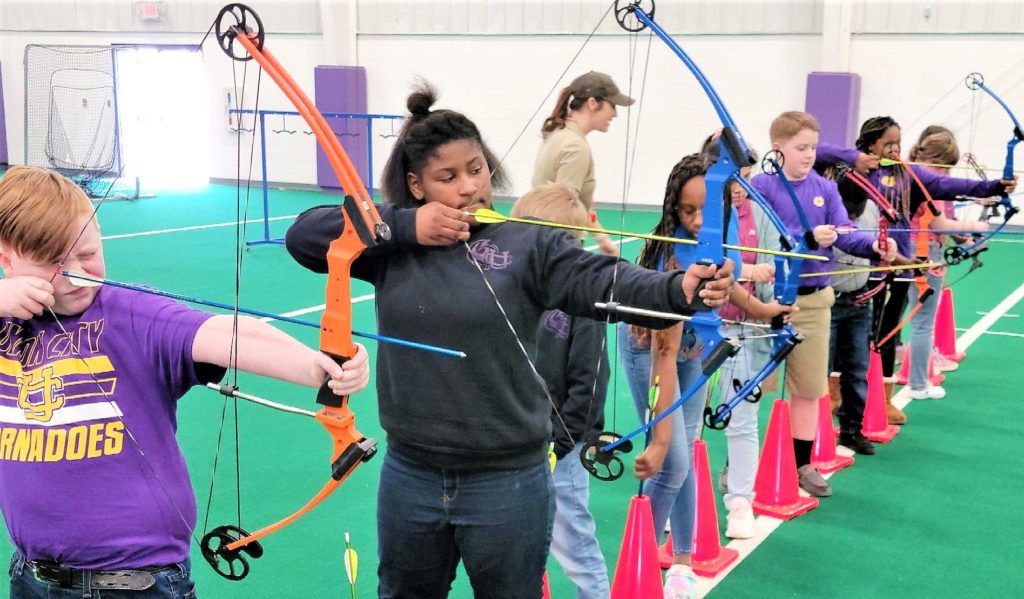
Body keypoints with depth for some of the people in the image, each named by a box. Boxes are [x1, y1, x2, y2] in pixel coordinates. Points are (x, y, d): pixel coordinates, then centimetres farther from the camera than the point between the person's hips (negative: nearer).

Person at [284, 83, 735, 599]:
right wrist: (404, 226, -17)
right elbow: (303, 235, -8)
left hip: (508, 482, -2)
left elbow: (601, 281, -22)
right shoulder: (393, 244, -1)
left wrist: (680, 289, -42)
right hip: (410, 477, 3)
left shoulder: (528, 243, -9)